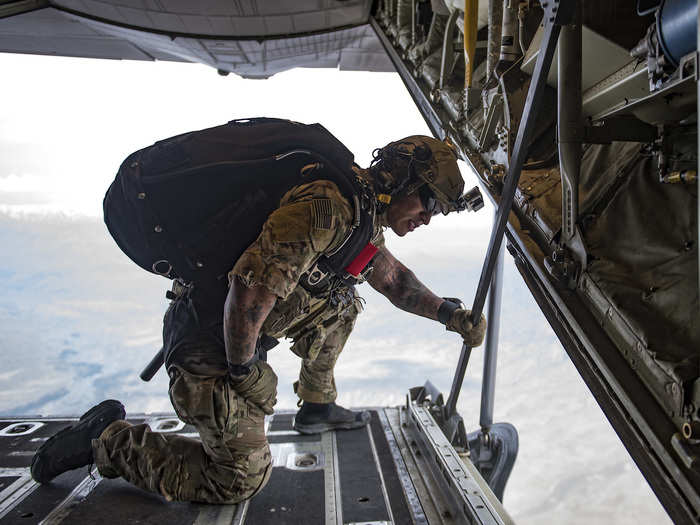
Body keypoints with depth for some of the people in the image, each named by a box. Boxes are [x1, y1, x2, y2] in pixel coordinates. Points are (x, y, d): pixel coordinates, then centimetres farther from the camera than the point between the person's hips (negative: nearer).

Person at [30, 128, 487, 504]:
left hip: (240, 328, 9)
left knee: (342, 299, 15)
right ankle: (106, 439, 11)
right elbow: (250, 289, -32)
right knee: (241, 479, 1)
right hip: (209, 340, -9)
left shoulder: (362, 212, 8)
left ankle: (318, 407, 28)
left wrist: (450, 314, 17)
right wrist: (245, 370, -17)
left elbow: (393, 277, 23)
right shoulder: (327, 207, -26)